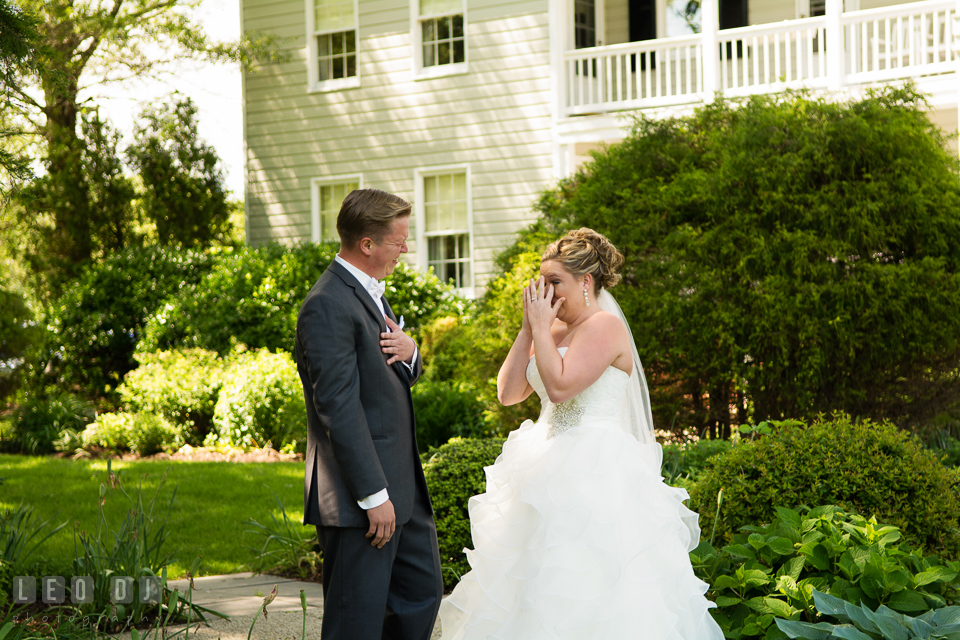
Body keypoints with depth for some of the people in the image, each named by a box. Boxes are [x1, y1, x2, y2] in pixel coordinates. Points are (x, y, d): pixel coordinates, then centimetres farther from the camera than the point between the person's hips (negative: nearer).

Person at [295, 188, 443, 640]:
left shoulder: (368, 292, 14)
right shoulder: (328, 305, -18)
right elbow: (338, 407, -22)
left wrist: (409, 353, -4)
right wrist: (373, 496, -21)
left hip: (401, 485, 10)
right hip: (358, 499, -10)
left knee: (422, 595, 17)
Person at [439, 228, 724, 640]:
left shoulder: (605, 326, -11)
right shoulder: (555, 330, 15)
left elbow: (559, 386, -23)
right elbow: (508, 393, 8)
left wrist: (542, 328, -12)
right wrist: (528, 329, 4)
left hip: (595, 474, -9)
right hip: (553, 469, 9)